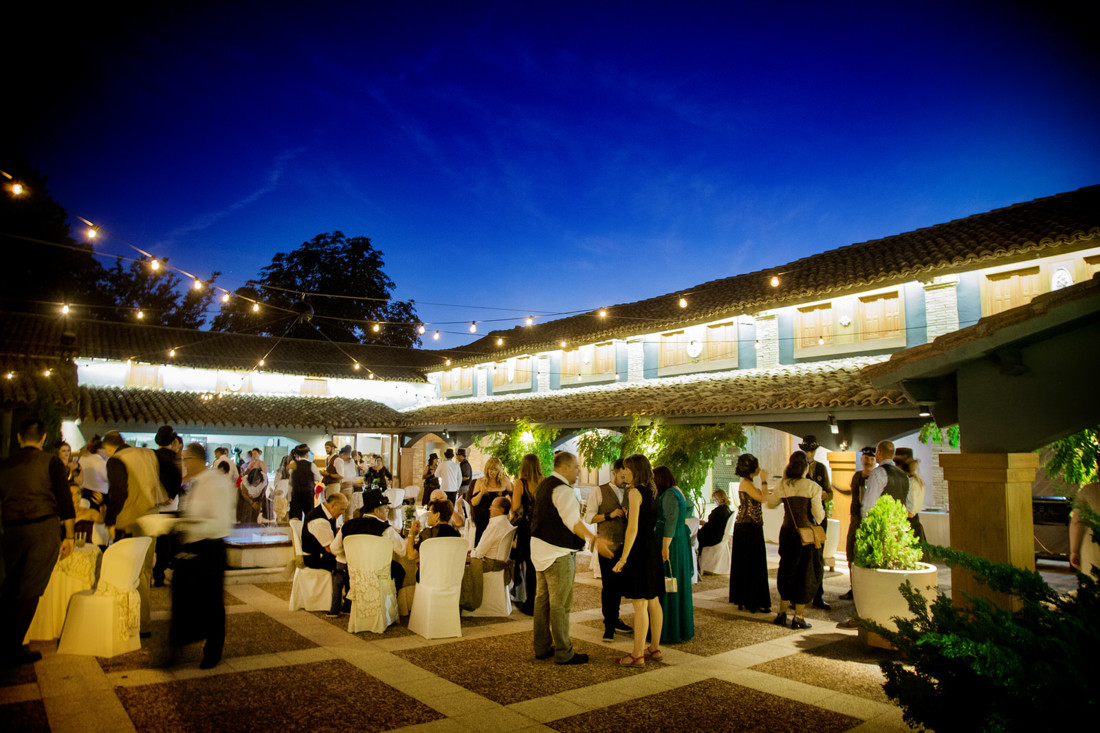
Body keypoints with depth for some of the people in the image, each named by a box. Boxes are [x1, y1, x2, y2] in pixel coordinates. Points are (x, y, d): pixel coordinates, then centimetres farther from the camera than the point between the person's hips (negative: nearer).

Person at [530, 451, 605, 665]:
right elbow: (572, 521, -29)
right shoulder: (563, 490, -18)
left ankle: (542, 647, 24)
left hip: (540, 550, 10)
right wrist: (595, 539, -36)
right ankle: (563, 653, 4)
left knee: (542, 599, 15)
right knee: (560, 604, -3)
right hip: (557, 553, -10)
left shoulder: (544, 485, 14)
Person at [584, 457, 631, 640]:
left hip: (625, 545, 4)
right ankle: (609, 625, 10)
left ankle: (614, 618, 30)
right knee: (608, 585, -1)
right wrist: (610, 515, -18)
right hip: (607, 545, -4)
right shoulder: (599, 492, -2)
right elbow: (588, 517, -6)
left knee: (619, 584, 13)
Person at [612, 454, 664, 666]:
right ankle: (655, 648, 25)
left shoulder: (635, 492, -14)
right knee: (653, 601, 15)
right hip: (653, 548, 9)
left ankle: (638, 655, 1)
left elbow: (633, 528, -18)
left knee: (639, 605, -4)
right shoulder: (652, 491, 11)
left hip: (639, 550, -9)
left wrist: (623, 558, -17)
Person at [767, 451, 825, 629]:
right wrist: (822, 514, 14)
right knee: (806, 573, 9)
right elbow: (819, 515, -10)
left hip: (787, 532, 4)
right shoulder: (813, 487, -11)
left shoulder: (783, 486, -1)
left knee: (787, 570, 17)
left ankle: (782, 613, 20)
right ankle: (798, 617, 10)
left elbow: (771, 503, 16)